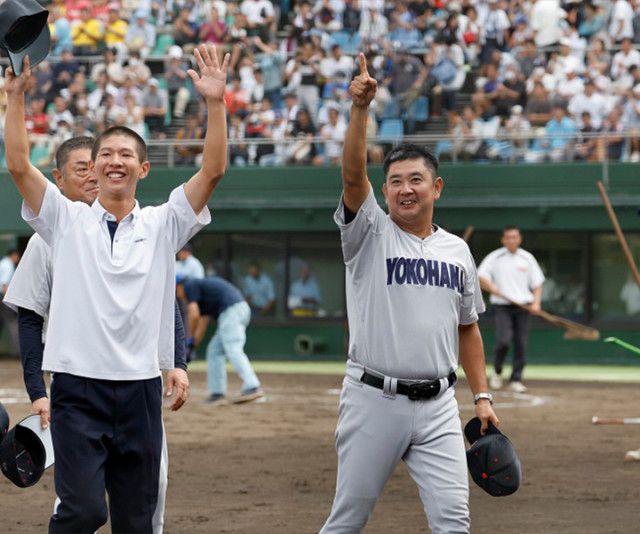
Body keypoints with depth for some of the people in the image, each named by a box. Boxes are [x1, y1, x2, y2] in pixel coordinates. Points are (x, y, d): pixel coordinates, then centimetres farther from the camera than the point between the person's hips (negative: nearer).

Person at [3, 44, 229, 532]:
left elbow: (213, 171, -2)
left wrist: (215, 104, -11)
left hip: (140, 392, 2)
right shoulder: (67, 221, 7)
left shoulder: (162, 225, 9)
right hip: (78, 390, -2)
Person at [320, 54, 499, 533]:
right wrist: (360, 109, -30)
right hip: (374, 399, -3)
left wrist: (482, 395, 12)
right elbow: (353, 174, -17)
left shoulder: (457, 251, 13)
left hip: (437, 404, 3)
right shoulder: (370, 234, 0)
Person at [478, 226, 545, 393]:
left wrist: (536, 302, -3)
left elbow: (537, 283, 12)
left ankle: (516, 380, 7)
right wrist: (490, 286, -22)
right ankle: (497, 371, 8)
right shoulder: (495, 257, 3)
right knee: (504, 340, -17)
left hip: (523, 305, 3)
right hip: (502, 305, -3)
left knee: (521, 344, -2)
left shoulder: (527, 258, 10)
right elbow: (480, 277, -2)